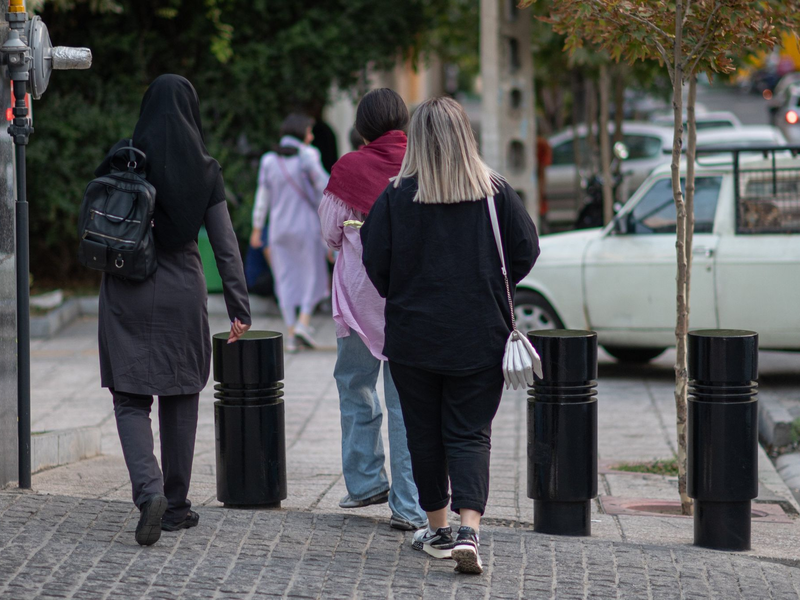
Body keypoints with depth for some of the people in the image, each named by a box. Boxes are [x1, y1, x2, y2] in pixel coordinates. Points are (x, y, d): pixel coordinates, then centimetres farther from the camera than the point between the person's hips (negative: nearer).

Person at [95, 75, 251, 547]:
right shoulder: (205, 170, -2)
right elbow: (225, 245, -3)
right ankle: (176, 504, 18)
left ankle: (149, 490, -18)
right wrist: (240, 308, -1)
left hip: (126, 294, -1)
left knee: (131, 398, 4)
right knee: (180, 398, 13)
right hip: (182, 291, 1)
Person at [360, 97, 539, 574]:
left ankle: (438, 529, 21)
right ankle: (469, 529, -14)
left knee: (425, 434, 13)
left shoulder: (398, 196, -8)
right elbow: (526, 251, 0)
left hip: (413, 334, -1)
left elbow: (375, 261, -5)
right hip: (480, 337, 1)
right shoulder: (496, 192, -4)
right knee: (470, 434, 3)